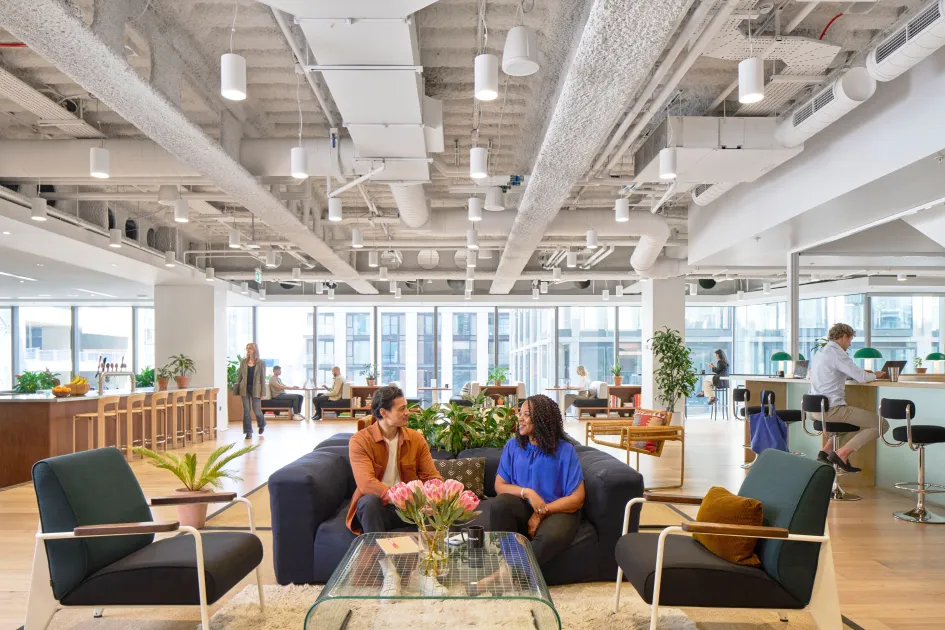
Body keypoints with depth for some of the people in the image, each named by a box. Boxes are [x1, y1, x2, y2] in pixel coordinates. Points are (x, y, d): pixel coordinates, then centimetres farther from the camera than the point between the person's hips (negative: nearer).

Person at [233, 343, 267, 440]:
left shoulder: (261, 363, -1)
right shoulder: (243, 362, 6)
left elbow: (263, 378, -1)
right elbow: (239, 376, 8)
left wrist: (262, 393, -5)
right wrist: (238, 391, 4)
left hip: (255, 389, -2)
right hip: (245, 389, 2)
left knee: (256, 410, 0)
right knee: (246, 411, 1)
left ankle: (262, 424, 31)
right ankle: (248, 432, 7)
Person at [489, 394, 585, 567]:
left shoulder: (565, 450, -5)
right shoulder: (513, 445, 4)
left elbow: (577, 499, -7)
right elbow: (499, 485, 2)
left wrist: (542, 512, -15)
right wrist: (527, 492, -17)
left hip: (557, 511, -2)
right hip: (524, 507, 3)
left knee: (551, 537, -38)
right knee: (500, 503, -31)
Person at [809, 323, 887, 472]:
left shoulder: (820, 353, 17)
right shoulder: (836, 353, -12)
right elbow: (861, 377, -16)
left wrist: (863, 372, 22)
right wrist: (875, 375, 5)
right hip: (832, 409, -9)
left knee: (852, 416, 37)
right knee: (881, 424, -3)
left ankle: (826, 451, 20)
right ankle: (842, 453, -7)